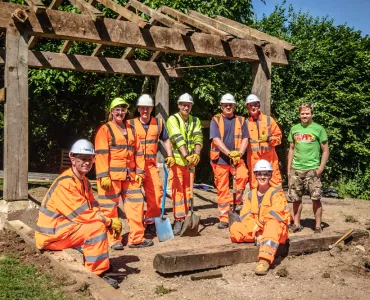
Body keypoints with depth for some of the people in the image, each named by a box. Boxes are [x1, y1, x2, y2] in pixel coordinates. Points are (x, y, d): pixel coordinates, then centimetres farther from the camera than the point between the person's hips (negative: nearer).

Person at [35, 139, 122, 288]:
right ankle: (97, 274, -18)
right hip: (51, 234, -9)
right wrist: (110, 222, -17)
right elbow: (82, 214, -25)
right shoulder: (65, 183, -21)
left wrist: (109, 222, -12)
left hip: (63, 227, 9)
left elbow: (93, 209, 6)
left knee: (103, 223, 9)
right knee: (97, 227, -23)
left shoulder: (84, 181, 9)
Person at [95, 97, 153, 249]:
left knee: (136, 204, 4)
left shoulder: (131, 130, 16)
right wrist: (104, 176, -16)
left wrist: (139, 172, 7)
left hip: (130, 175, 6)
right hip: (111, 175, -5)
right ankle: (113, 240, 12)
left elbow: (138, 152, 15)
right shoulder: (105, 129, -2)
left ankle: (136, 238, 12)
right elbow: (102, 154, -9)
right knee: (110, 207, 1)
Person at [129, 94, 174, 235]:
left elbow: (166, 140, 18)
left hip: (151, 164, 2)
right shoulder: (131, 124, 2)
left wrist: (170, 155, 6)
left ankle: (151, 223, 9)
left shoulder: (158, 123, 9)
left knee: (156, 191, -4)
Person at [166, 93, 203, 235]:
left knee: (188, 190, 10)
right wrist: (186, 156, -28)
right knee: (178, 190, -4)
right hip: (176, 160, -4)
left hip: (191, 161, 4)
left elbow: (198, 138, -3)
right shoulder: (173, 120, -4)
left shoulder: (195, 121, 11)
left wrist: (196, 154, -21)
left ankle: (186, 218, 19)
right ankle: (178, 221, 1)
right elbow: (178, 139, -17)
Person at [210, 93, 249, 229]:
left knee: (243, 176, -28)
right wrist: (229, 153, -20)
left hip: (237, 158, 1)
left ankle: (237, 202, -6)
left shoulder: (240, 120, 10)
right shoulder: (215, 120, 3)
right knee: (222, 189, 3)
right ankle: (224, 218, 12)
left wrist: (239, 153, -15)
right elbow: (216, 140, -9)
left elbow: (245, 139, 3)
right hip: (220, 159, -1)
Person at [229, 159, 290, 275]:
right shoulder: (251, 194, 11)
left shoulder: (276, 193, -1)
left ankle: (265, 261, -50)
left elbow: (275, 214, -16)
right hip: (255, 229, 3)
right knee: (235, 229, -21)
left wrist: (259, 224, -22)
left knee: (272, 227, -42)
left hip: (274, 226, -3)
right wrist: (256, 233, -14)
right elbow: (245, 215, 1)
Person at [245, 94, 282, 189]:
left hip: (269, 155, 0)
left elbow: (278, 136, 8)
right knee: (254, 182, 3)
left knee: (274, 178, -3)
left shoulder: (269, 119, 7)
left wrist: (269, 139, -10)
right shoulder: (246, 123, 8)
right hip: (253, 157, 1)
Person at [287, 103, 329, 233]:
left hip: (312, 169, -3)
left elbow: (325, 151, 1)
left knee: (315, 198, -4)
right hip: (296, 169, 3)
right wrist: (289, 168, 10)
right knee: (296, 198, 7)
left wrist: (321, 168, -9)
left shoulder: (318, 129, -1)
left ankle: (318, 226, 6)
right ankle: (297, 224, 20)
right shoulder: (294, 129, 10)